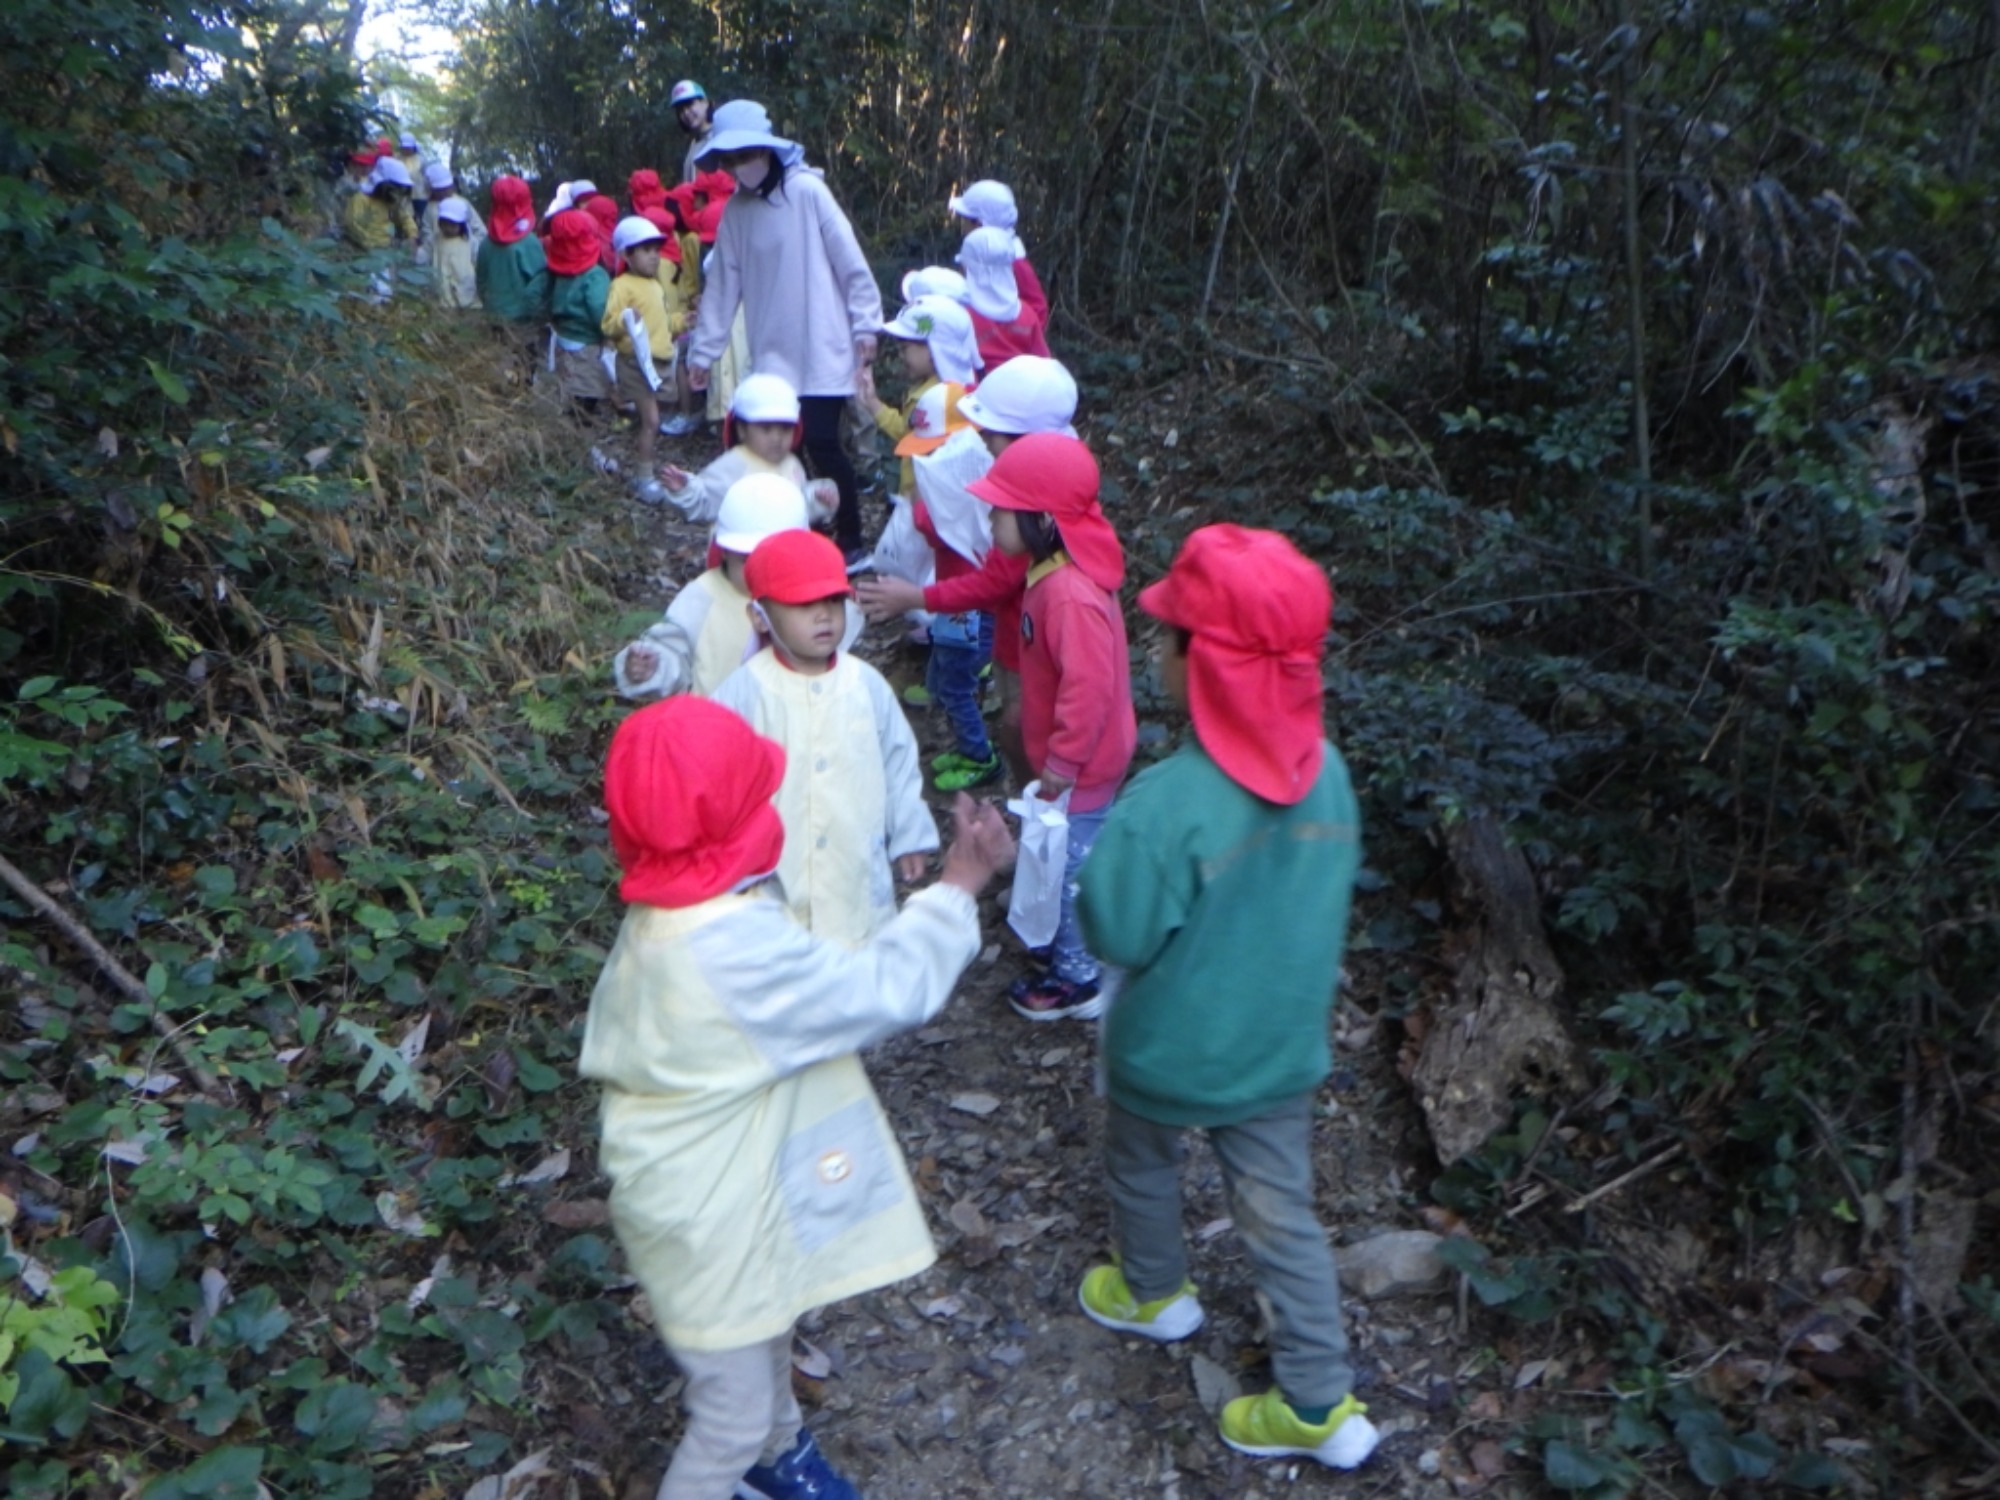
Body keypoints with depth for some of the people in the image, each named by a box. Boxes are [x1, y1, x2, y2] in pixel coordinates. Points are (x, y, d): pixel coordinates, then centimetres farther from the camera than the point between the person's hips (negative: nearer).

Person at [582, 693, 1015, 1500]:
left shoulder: (663, 915, -8)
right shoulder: (731, 947, -38)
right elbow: (886, 986, -28)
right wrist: (960, 883, -18)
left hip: (716, 1187, 10)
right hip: (710, 1220, -10)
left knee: (768, 1333, 34)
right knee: (733, 1415, 12)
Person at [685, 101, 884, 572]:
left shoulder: (806, 190, -7)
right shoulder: (735, 210, 8)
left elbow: (850, 262, -7)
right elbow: (722, 285, 12)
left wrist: (865, 324, -10)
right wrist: (702, 351, 11)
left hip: (821, 351, -5)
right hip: (771, 356, 5)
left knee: (821, 443, -8)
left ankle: (851, 544, 8)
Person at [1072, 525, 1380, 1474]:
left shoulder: (1167, 803, -32)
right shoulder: (1327, 769, -12)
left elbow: (1117, 937, -22)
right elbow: (1327, 893, 2)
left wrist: (1101, 862, -7)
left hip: (1172, 1050, -4)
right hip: (1282, 1043, 4)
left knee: (1141, 1162, 27)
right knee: (1284, 1217, 18)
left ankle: (1154, 1294, 52)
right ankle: (1322, 1404, 29)